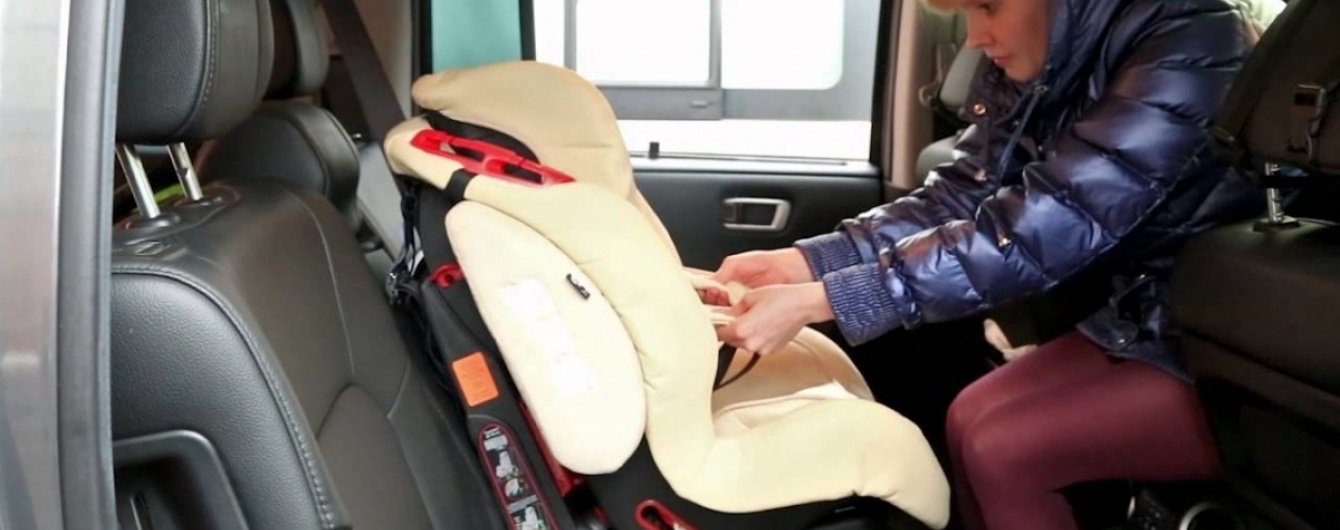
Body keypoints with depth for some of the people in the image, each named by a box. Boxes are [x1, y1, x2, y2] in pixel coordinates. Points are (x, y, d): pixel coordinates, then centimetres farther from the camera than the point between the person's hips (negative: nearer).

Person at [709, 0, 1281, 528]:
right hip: (1143, 314, 7)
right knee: (973, 420, -7)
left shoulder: (1187, 48, -26)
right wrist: (801, 262, -17)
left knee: (1001, 448, -17)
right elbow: (961, 199, -5)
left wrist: (816, 302, -34)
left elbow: (1036, 232, -32)